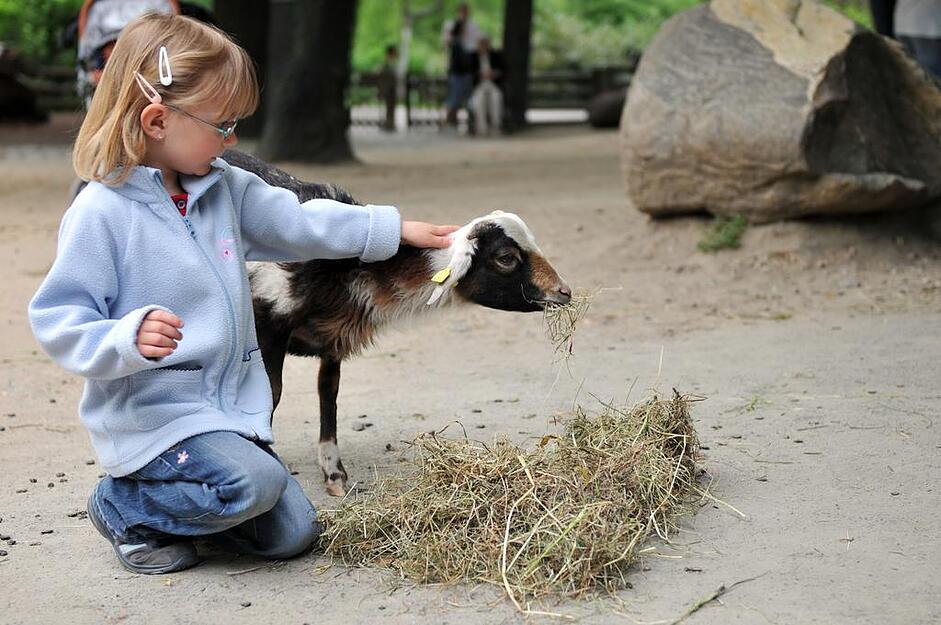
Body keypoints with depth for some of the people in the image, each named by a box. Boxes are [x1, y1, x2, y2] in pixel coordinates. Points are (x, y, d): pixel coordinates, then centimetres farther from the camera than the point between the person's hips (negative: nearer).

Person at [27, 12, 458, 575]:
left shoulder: (226, 187, 4)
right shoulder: (102, 212, -17)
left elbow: (294, 221, 17)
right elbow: (57, 321, -17)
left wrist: (395, 229, 20)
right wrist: (129, 338, -35)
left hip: (232, 402, 8)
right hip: (152, 414, -7)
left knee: (292, 534, 5)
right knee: (254, 482, -29)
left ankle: (171, 494, 26)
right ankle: (124, 506, -2)